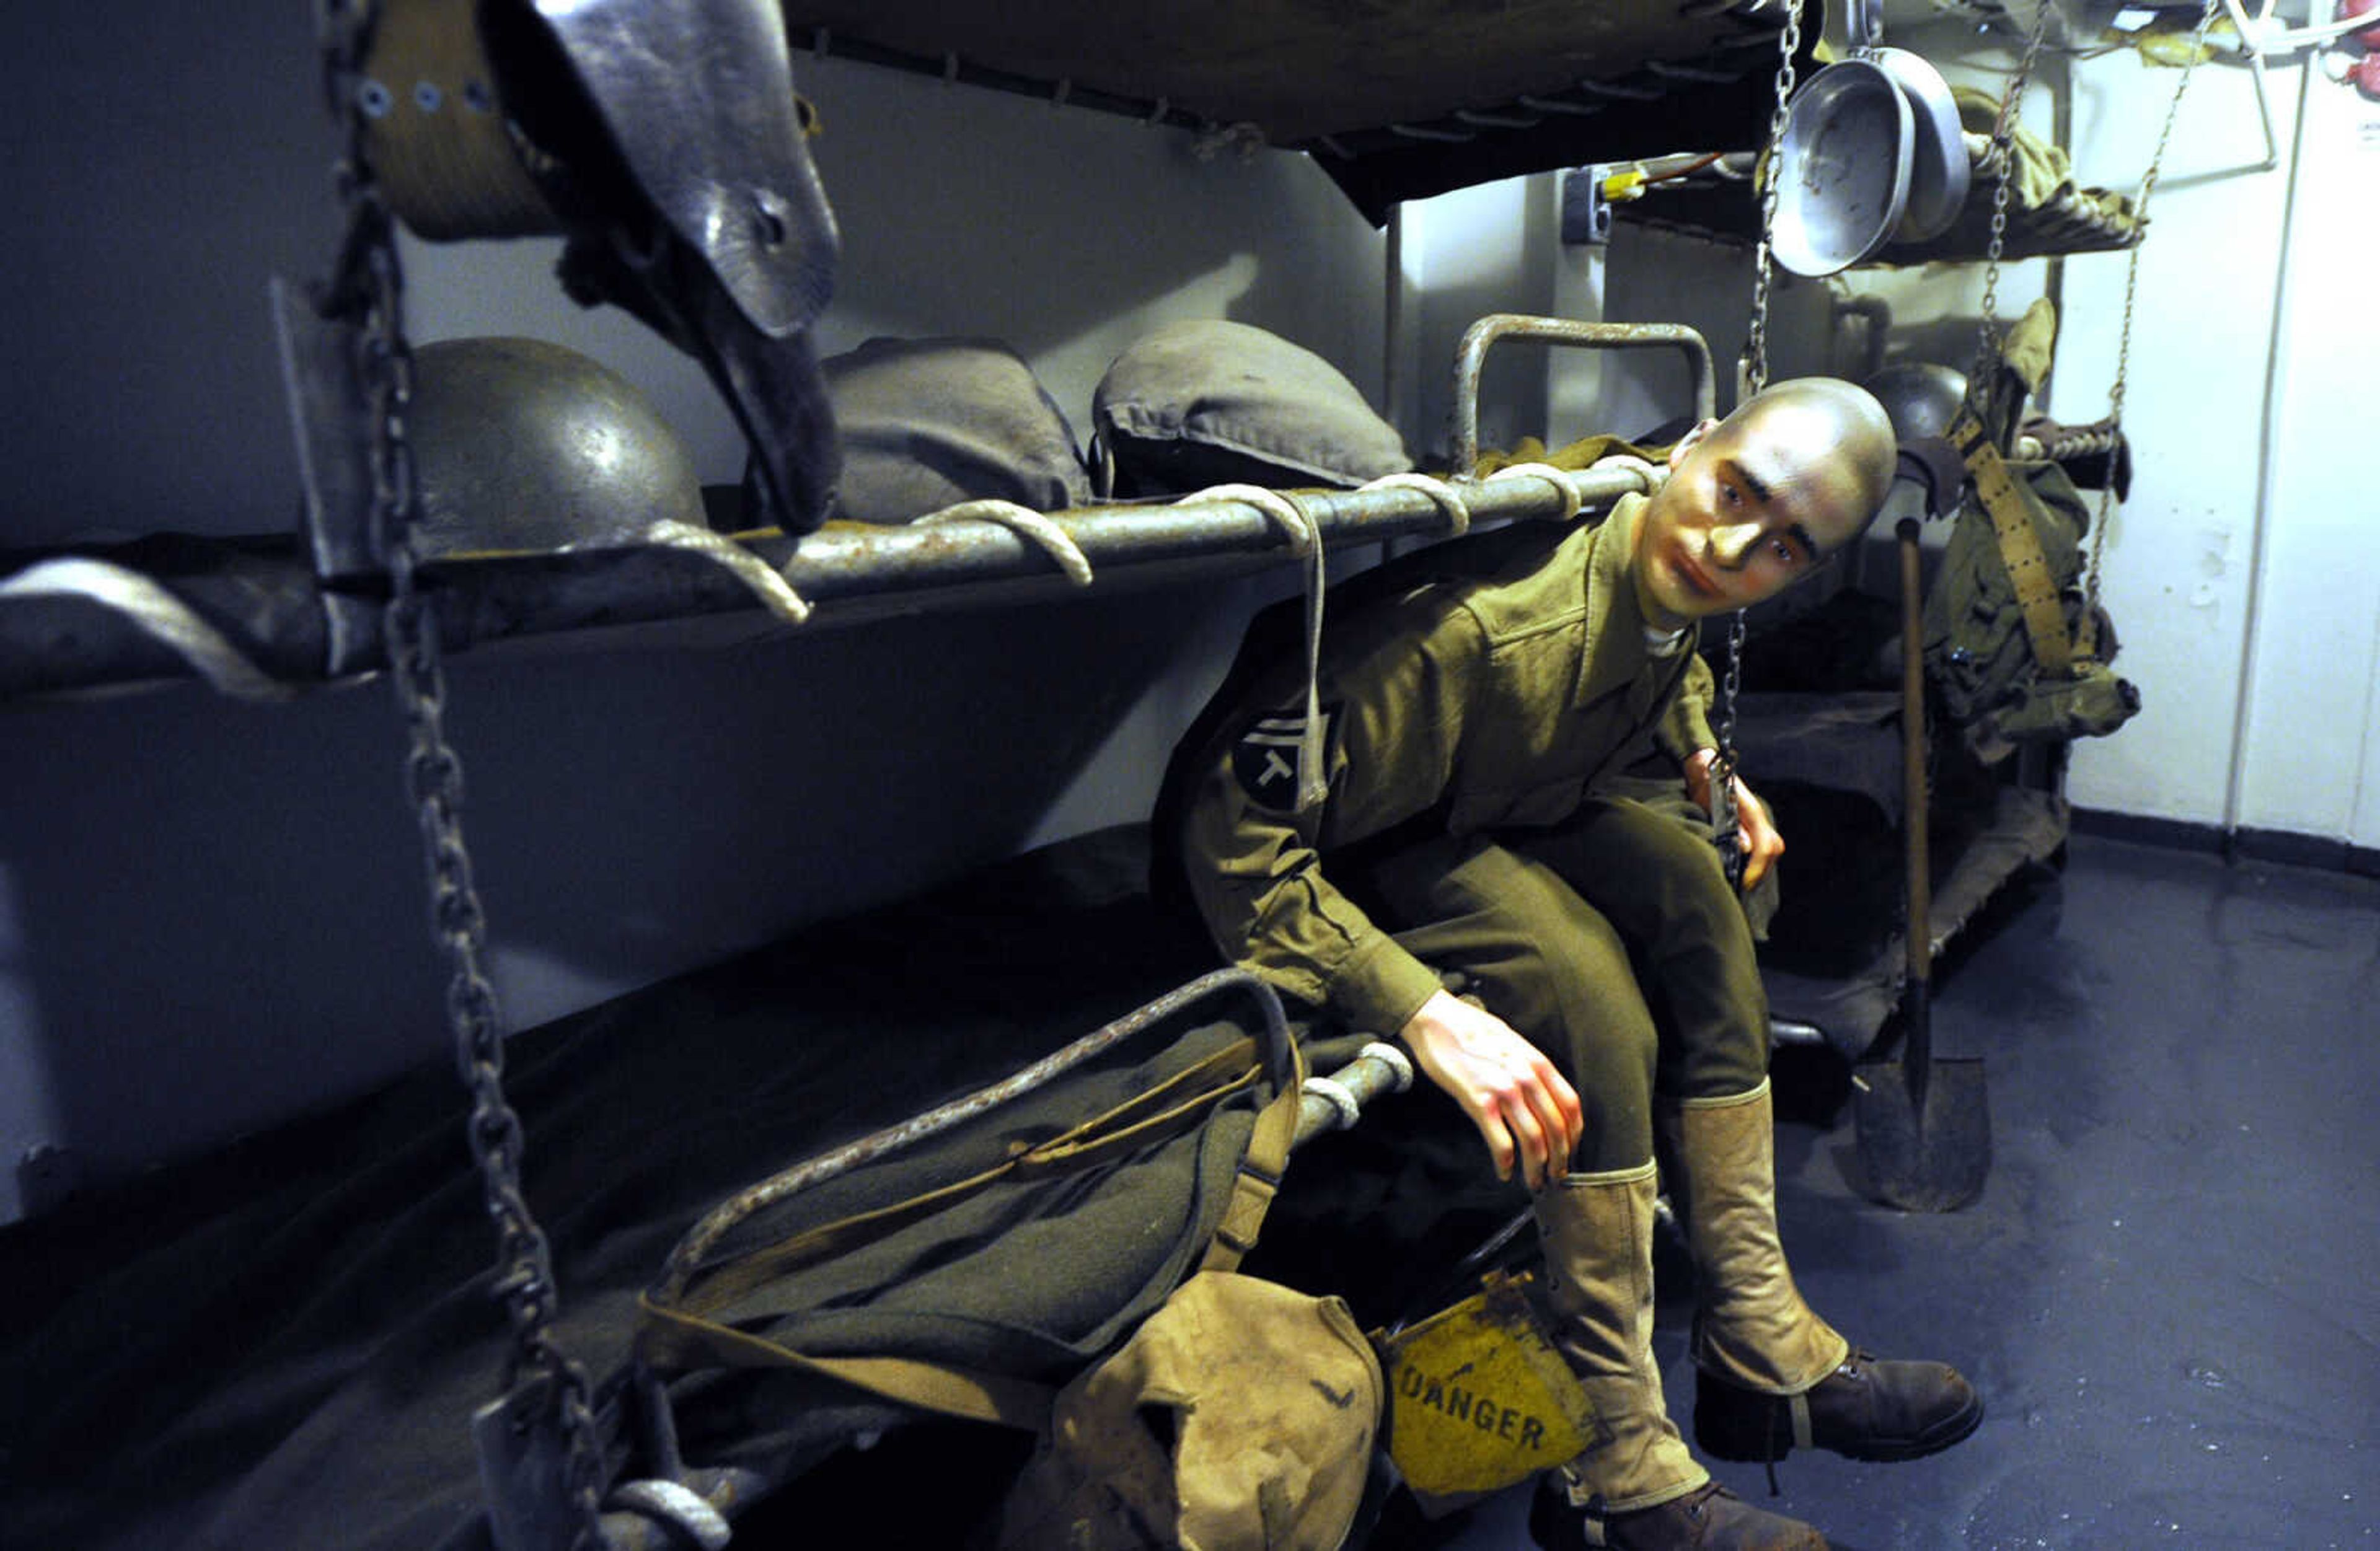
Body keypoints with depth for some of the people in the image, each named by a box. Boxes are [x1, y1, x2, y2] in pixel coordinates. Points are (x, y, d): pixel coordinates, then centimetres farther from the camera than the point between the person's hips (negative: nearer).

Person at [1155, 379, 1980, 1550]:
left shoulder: (1671, 588, -8)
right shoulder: (1486, 627, -35)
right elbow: (1232, 823, -40)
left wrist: (1703, 763, 5)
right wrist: (1426, 1014, -44)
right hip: (1340, 858, -8)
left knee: (1691, 882, -8)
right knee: (1589, 993, -28)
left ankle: (1760, 1346, 3)